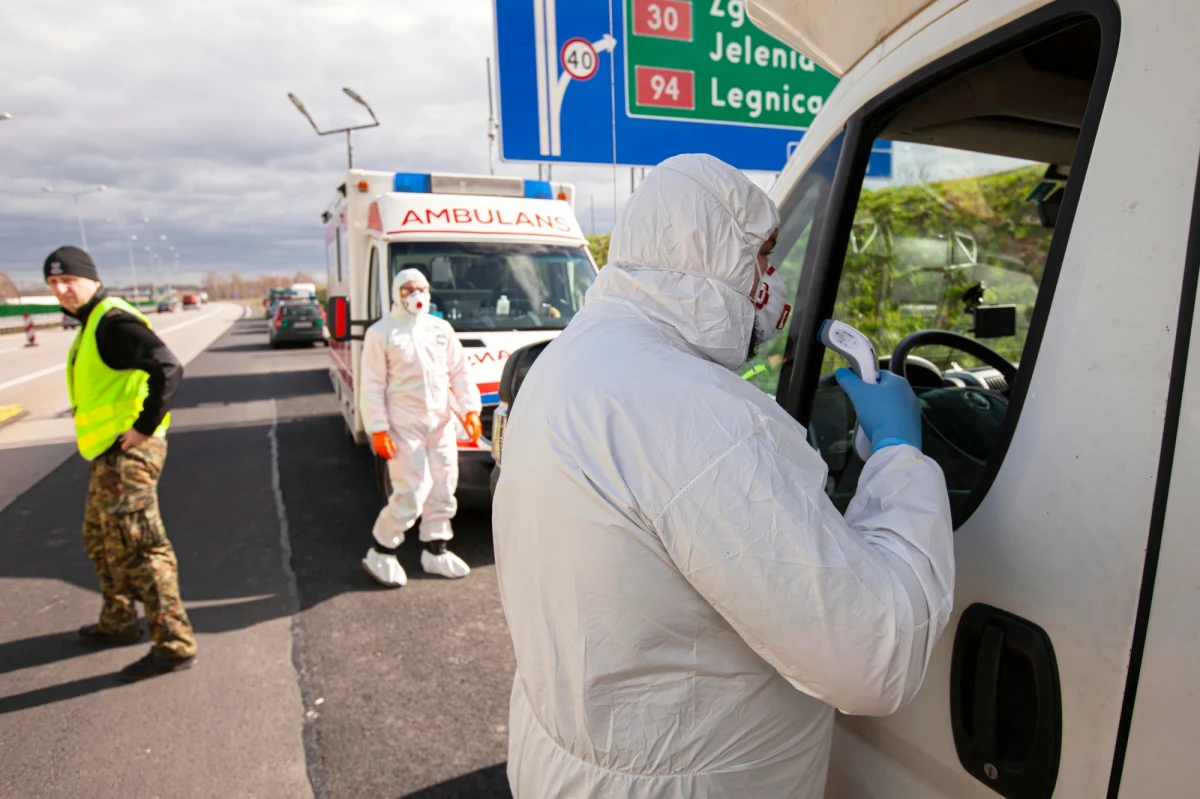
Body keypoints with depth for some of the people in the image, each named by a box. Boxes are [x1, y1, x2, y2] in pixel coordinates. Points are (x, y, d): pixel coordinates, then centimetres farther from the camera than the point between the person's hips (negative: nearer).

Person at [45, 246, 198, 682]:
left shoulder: (113, 322, -16)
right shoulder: (93, 323, 16)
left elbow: (168, 369, -28)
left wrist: (145, 426, -23)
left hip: (126, 454, -11)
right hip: (110, 454, 11)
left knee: (136, 549, -8)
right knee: (102, 542, 23)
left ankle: (174, 644, -1)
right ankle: (118, 624, 39)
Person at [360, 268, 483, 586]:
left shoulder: (441, 329, 12)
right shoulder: (381, 333, -3)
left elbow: (459, 373, 13)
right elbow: (372, 387, -5)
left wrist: (470, 409, 2)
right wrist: (378, 429, -11)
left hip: (441, 424, 6)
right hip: (403, 427, -5)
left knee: (442, 490, 10)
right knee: (411, 494, -8)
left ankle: (435, 551, 26)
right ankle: (380, 554, 11)